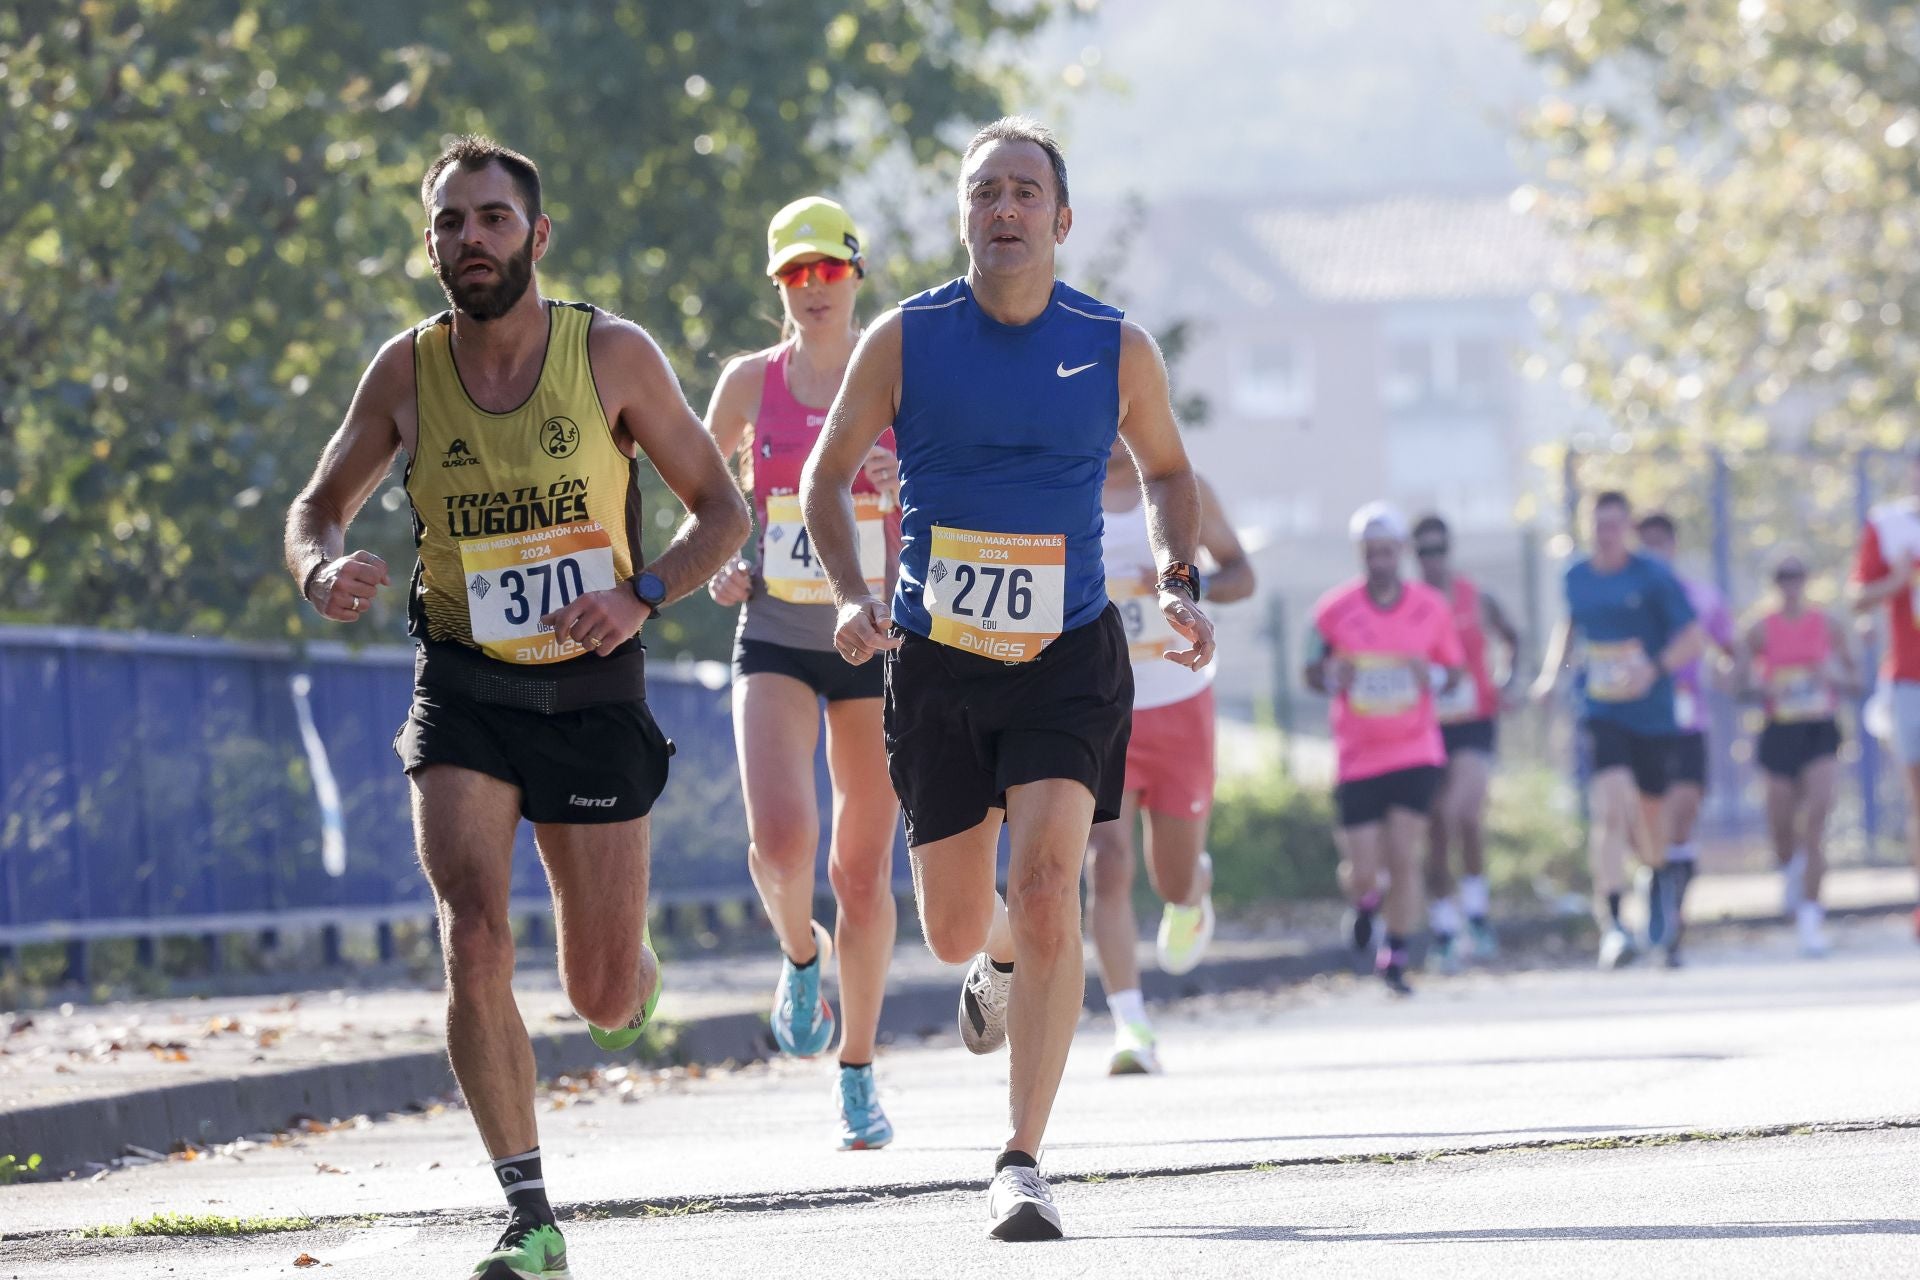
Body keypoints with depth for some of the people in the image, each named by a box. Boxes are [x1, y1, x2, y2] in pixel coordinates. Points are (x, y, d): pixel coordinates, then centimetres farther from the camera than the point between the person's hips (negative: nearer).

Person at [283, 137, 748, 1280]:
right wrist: (325, 568, -16)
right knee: (475, 945, -19)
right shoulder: (407, 370, -3)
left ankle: (634, 979, 45)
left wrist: (641, 594, -19)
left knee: (605, 999, 4)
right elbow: (317, 509, 8)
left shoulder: (615, 355, -8)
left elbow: (722, 510, -1)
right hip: (464, 692, 1)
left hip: (593, 693, -1)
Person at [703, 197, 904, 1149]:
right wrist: (718, 562, 1)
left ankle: (858, 1074, 20)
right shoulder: (750, 383, 2)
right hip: (775, 642, 0)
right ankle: (800, 952, 13)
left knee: (863, 867, 4)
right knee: (781, 838, -22)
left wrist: (909, 491, -21)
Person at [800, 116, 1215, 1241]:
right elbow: (829, 476, 8)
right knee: (954, 926, 9)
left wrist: (1181, 581, 1)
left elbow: (1168, 471, 17)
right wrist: (852, 597, -7)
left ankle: (1025, 1162, -13)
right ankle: (1002, 966, 50)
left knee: (1045, 891, -19)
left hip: (1068, 661, -1)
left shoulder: (1117, 348, -1)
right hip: (936, 662, 1)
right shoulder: (906, 340, -3)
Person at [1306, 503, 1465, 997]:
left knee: (1403, 858, -7)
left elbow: (1455, 672, 9)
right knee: (1362, 871, -2)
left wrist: (1433, 676, -14)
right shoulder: (1333, 610, -4)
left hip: (1416, 755, 0)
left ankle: (1395, 958, 5)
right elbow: (1312, 673, 6)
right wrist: (1332, 676, -17)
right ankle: (1365, 900, 35)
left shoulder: (1432, 608, 0)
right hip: (1357, 759, 0)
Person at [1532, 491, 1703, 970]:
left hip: (1652, 713, -1)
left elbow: (1692, 641, -6)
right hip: (1600, 712, 1)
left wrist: (1655, 669, -23)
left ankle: (1659, 875, 48)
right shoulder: (1576, 577, 6)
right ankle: (1611, 922, -23)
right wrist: (1552, 673, 10)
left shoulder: (1655, 578, -6)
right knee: (1609, 807, -19)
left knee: (1649, 816, 12)